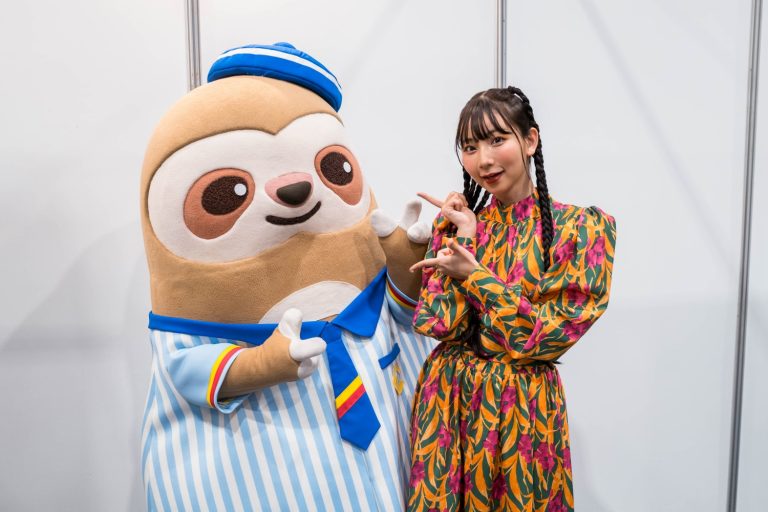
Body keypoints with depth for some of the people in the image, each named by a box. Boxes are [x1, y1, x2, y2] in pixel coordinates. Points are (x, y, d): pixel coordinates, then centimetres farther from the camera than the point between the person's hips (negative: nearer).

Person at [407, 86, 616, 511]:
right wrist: (464, 236, -12)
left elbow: (551, 334, -15)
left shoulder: (581, 228, -9)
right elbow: (437, 323, -9)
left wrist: (473, 275, -16)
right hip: (446, 402, 3)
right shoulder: (454, 222, 0)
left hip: (524, 408, -2)